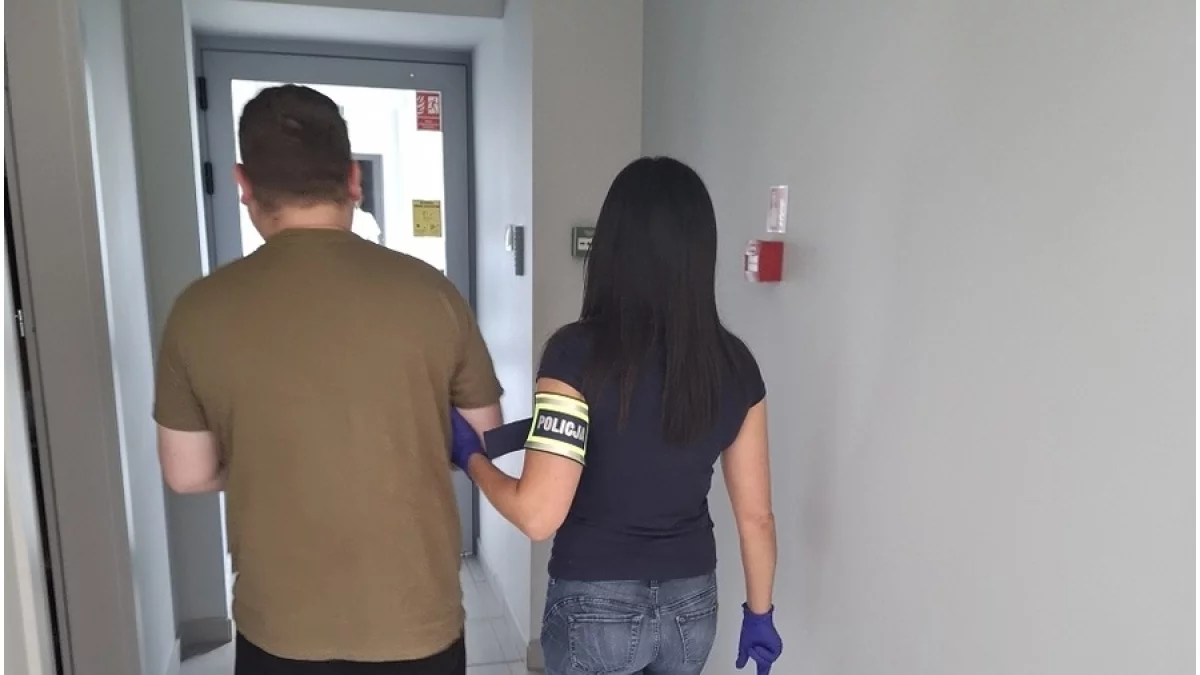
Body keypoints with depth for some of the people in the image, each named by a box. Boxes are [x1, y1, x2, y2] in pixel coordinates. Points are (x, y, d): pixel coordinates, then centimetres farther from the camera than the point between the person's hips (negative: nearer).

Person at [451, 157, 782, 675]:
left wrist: (472, 457, -5)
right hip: (692, 604, 4)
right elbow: (756, 515, -1)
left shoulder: (579, 353, -22)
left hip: (596, 606, -4)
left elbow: (539, 515, -23)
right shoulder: (735, 364, -8)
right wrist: (759, 613, 13)